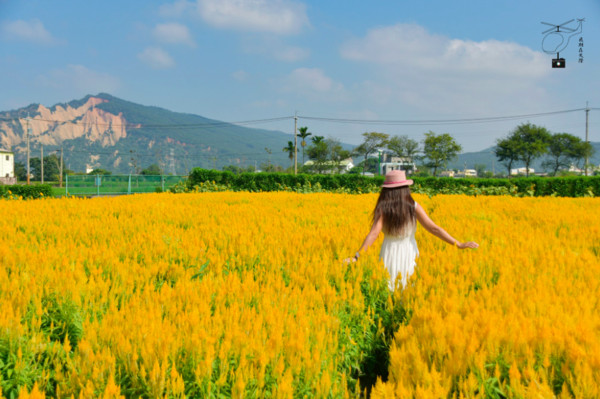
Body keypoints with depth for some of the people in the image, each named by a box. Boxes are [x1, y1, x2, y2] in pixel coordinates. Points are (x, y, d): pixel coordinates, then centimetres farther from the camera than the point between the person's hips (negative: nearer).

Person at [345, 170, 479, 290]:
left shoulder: (383, 209, -10)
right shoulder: (414, 207, -8)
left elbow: (373, 233, -21)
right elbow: (434, 228, -11)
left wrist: (356, 256, -25)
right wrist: (458, 244, -8)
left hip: (389, 255, -1)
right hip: (409, 254, 1)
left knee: (388, 289, 12)